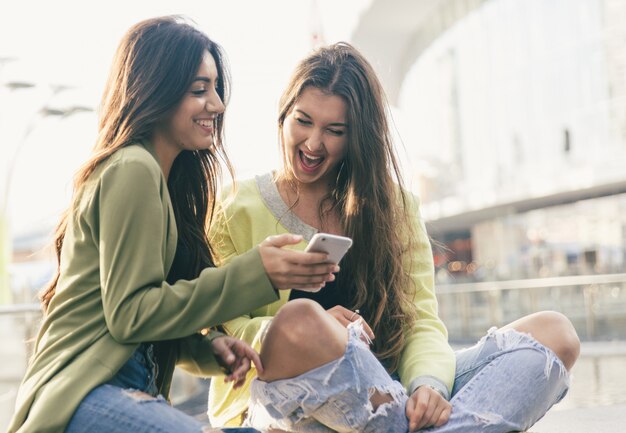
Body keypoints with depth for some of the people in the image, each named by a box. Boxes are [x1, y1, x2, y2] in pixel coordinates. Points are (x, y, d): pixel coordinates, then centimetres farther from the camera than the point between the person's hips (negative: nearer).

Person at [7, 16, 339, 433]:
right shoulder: (132, 170, -10)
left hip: (123, 390, 10)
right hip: (83, 396, -10)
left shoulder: (162, 175, 19)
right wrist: (254, 273, -20)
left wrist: (209, 346, -1)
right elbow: (129, 314, -16)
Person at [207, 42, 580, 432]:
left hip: (387, 393, 4)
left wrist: (429, 383, -18)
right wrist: (296, 331, -24)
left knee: (555, 332, -12)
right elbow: (221, 332, -4)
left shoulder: (395, 207, 14)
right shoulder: (238, 213, 4)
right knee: (300, 320, -38)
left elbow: (421, 320, 5)